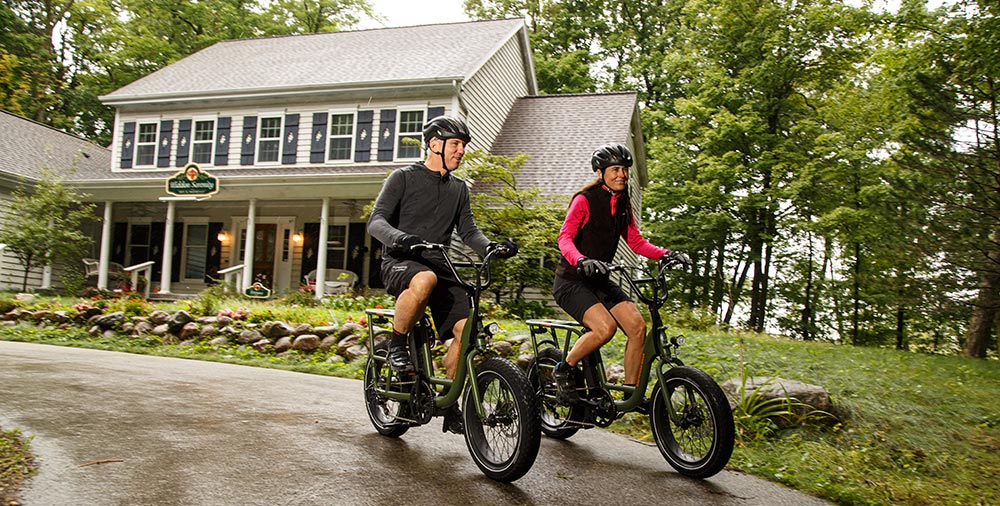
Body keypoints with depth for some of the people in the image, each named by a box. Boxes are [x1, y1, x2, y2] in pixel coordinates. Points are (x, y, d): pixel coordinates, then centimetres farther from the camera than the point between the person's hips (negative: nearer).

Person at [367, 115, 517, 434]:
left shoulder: (458, 189, 19)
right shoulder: (404, 178, 2)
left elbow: (468, 231, 12)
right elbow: (376, 221, -7)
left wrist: (491, 248, -10)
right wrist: (399, 237, -30)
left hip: (440, 267, 5)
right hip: (400, 263, -5)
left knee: (467, 329, -17)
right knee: (425, 280, -41)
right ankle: (396, 345, -15)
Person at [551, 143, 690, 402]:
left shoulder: (623, 205, 10)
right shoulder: (585, 200, -11)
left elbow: (636, 242, 8)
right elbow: (565, 237, -22)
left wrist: (666, 254, -8)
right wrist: (581, 260, -42)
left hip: (600, 281, 7)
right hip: (571, 281, -6)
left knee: (638, 326, -13)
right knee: (605, 327, -28)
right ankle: (564, 370, -4)